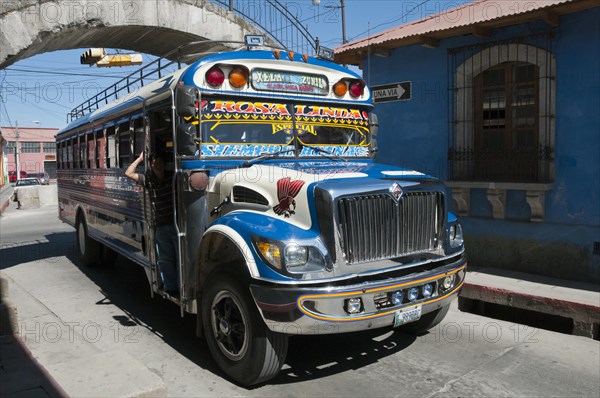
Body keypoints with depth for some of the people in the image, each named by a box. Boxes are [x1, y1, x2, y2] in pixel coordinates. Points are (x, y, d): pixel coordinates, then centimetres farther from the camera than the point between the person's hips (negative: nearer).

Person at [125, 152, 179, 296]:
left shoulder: (172, 178, -5)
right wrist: (140, 158, 9)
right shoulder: (148, 180, 6)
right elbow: (129, 173, 8)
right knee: (165, 259, 8)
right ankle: (170, 287, 16)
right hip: (161, 226, 4)